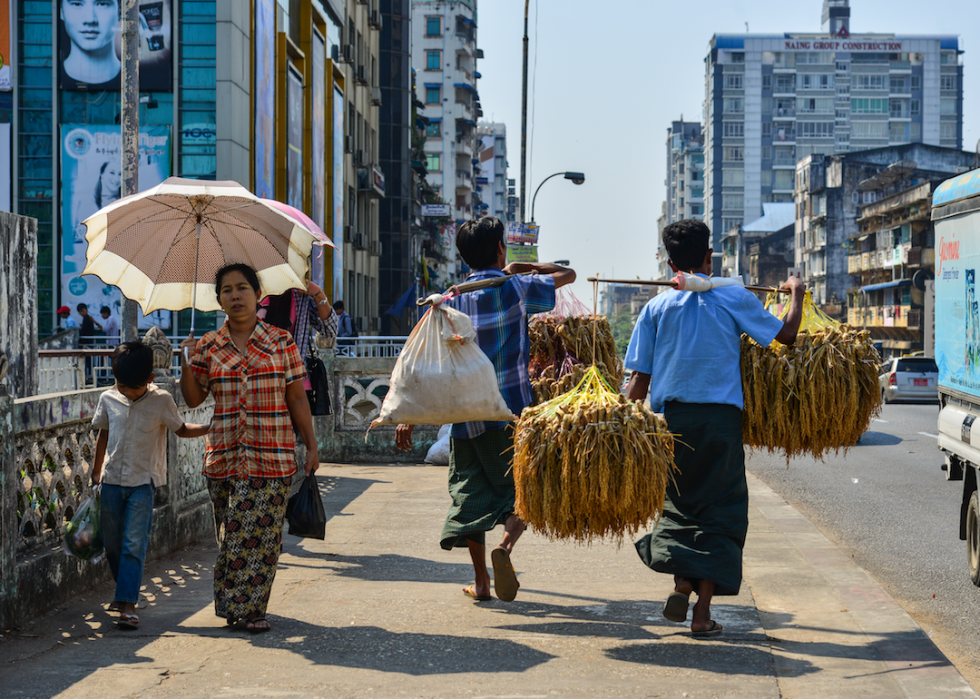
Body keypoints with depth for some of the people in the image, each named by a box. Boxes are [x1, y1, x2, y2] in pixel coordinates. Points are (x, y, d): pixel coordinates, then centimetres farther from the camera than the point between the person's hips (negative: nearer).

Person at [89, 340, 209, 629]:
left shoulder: (161, 401, -7)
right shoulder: (108, 399, 1)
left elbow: (181, 429, 7)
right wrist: (96, 473, 20)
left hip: (143, 482, -3)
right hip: (112, 480, 4)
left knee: (134, 543, -10)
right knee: (111, 543, 10)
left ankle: (128, 604, -10)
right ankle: (124, 590, 31)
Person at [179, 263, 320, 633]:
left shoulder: (281, 343, 3)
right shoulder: (208, 347, 7)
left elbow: (297, 399, 5)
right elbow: (193, 399, 8)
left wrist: (311, 446, 3)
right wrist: (187, 363, -8)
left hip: (272, 459, -1)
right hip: (224, 458, 1)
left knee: (262, 533, -3)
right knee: (230, 533, 2)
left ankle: (251, 608, 6)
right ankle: (231, 604, 15)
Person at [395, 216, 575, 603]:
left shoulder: (452, 299, 4)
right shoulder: (516, 289, -1)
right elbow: (568, 274, 13)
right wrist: (519, 267, 21)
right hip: (512, 410, -2)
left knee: (470, 490, 12)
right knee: (522, 488, 8)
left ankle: (481, 581, 11)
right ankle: (505, 546, -20)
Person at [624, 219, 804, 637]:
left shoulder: (657, 307, 5)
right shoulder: (734, 299, 1)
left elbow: (639, 378, 1)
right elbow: (786, 334, 9)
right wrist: (796, 293, 25)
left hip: (670, 416, 2)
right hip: (720, 417, -2)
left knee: (680, 503, 19)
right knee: (719, 511, 6)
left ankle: (681, 582, -2)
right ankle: (702, 613, 2)